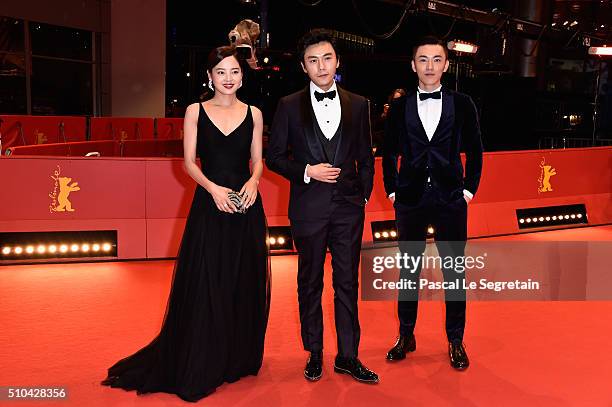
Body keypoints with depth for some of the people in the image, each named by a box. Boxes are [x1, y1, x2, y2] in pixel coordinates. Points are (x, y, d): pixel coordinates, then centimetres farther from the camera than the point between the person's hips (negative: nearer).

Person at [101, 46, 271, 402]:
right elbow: (190, 162, 0)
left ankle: (238, 358, 24)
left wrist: (253, 181, -13)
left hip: (246, 205, 2)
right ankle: (198, 369, 12)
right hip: (210, 204, -2)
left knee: (245, 284, 7)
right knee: (204, 285, -1)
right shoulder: (196, 111, 4)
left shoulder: (253, 114, 8)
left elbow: (258, 160, 9)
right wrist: (213, 188, -16)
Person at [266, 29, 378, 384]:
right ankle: (315, 354, 24)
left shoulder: (358, 105, 7)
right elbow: (274, 157, 2)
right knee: (310, 284, 9)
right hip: (309, 207, -1)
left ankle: (348, 356, 18)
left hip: (348, 207, 1)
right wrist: (307, 171, -11)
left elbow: (366, 157, 12)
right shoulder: (290, 106, 1)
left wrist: (364, 194, 6)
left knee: (348, 283, 6)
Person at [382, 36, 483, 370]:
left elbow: (475, 151, 7)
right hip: (410, 201, 1)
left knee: (454, 270, 5)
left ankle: (455, 341, 18)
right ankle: (406, 336, 23)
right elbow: (389, 153, 10)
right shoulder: (399, 107, 5)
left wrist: (469, 189, 1)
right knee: (408, 269, 10)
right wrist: (392, 190, 4)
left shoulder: (462, 104, 3)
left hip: (451, 200, -1)